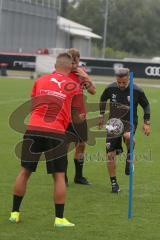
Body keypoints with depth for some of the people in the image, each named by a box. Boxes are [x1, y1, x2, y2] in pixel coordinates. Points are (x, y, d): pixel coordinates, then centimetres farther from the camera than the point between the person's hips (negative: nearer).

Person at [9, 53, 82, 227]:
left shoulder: (40, 81, 13)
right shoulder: (73, 86, 5)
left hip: (33, 129, 3)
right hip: (57, 133, -2)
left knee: (25, 171, 12)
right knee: (59, 176, 5)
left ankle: (15, 212, 16)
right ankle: (59, 218, 5)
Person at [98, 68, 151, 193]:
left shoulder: (137, 91, -11)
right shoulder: (110, 88, -7)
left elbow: (146, 105, 5)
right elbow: (103, 100, 15)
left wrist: (147, 123, 1)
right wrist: (102, 115, 14)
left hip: (129, 122, -2)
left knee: (128, 136, -39)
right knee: (110, 155, -3)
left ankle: (130, 155, -7)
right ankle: (114, 183, 12)